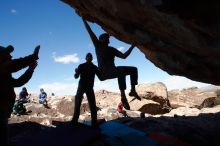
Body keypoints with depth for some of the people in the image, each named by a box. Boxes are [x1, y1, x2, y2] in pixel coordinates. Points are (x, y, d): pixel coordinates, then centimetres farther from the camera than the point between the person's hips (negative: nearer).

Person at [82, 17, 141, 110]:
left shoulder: (112, 49, 24)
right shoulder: (98, 45, 10)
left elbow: (124, 56, 21)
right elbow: (90, 32, 8)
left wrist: (132, 47, 16)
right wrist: (84, 20, 7)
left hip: (112, 71, 7)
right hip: (103, 72, -7)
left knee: (133, 69, 2)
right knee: (121, 70, -38)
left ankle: (133, 90, -5)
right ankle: (123, 96, -42)